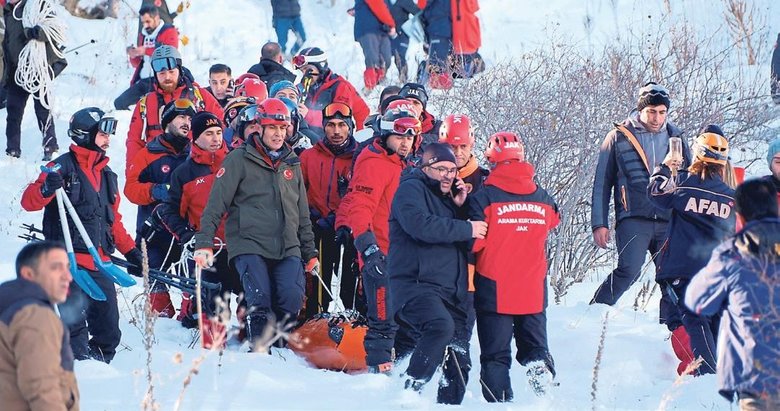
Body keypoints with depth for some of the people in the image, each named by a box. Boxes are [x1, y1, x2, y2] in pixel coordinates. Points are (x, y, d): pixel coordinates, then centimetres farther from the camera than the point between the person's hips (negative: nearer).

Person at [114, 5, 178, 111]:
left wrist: (146, 50, -17)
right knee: (119, 103, -4)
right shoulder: (143, 34, 20)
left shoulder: (169, 31, 2)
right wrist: (133, 56, 1)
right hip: (143, 81, 7)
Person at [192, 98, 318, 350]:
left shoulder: (291, 163, 18)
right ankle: (259, 349, -3)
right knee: (259, 301, -20)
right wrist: (204, 242, -11)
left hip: (287, 248, 4)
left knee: (293, 299, -15)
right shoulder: (239, 160, 2)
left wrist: (310, 252, 24)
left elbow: (302, 213, 25)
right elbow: (216, 203, -2)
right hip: (249, 245, -4)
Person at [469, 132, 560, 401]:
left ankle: (500, 401, -6)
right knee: (534, 344, 15)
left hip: (495, 289, -3)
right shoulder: (544, 199, 1)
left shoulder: (484, 198, -13)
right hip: (534, 290, 3)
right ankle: (541, 366, -15)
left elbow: (474, 243, -15)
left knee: (496, 355, 4)